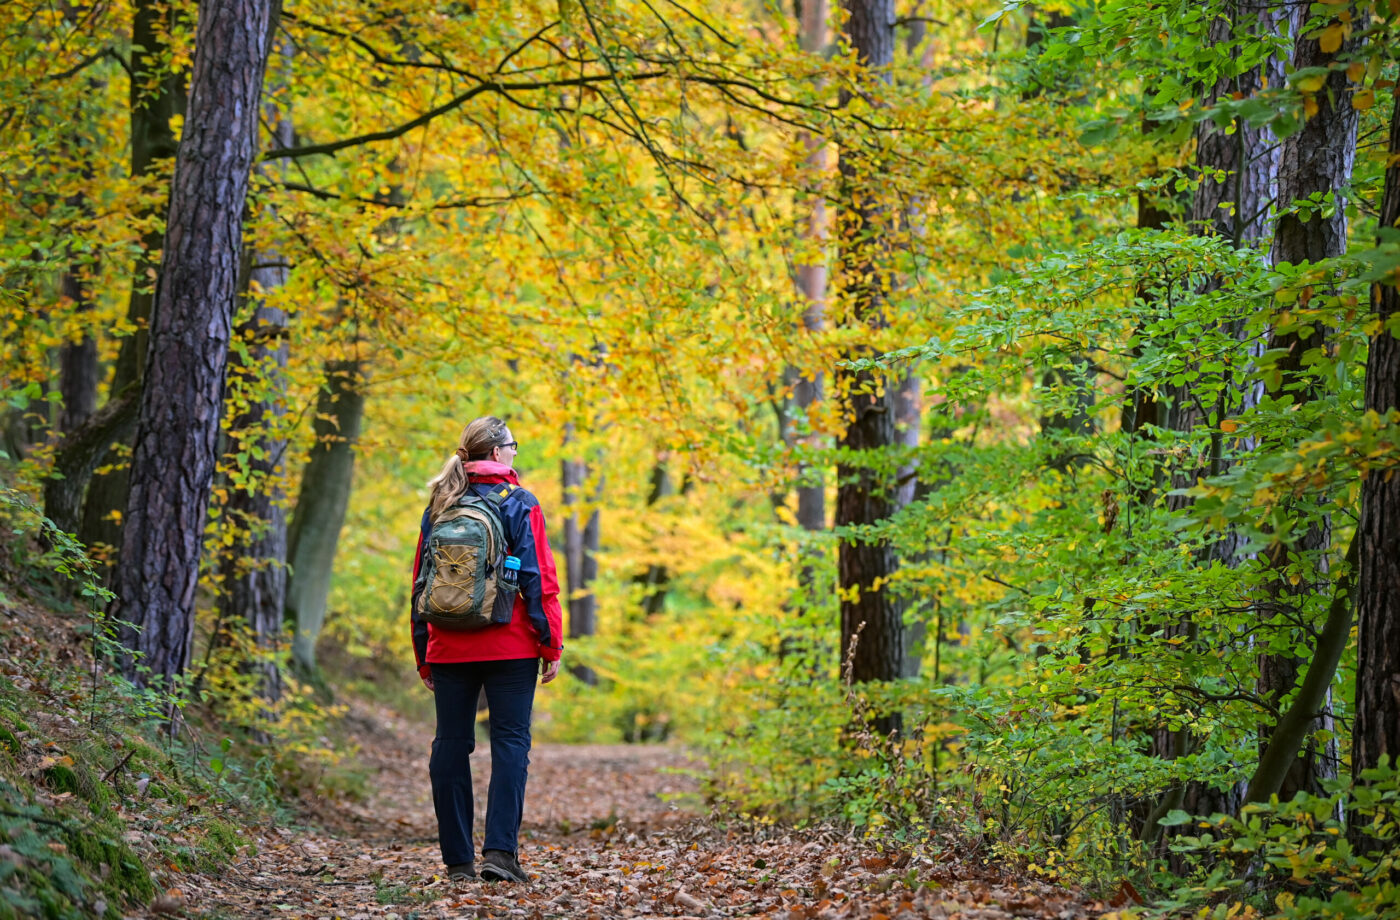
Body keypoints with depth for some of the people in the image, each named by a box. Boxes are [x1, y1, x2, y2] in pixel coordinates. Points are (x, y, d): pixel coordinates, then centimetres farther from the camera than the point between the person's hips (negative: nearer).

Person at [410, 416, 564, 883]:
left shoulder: (438, 507, 9)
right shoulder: (519, 504, -3)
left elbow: (420, 582, 11)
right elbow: (539, 579, -7)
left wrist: (423, 656, 15)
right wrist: (551, 645, -2)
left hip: (448, 648, 4)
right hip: (510, 648, -4)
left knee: (451, 745, 7)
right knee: (511, 743, -1)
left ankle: (457, 858, 8)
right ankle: (500, 850, -12)